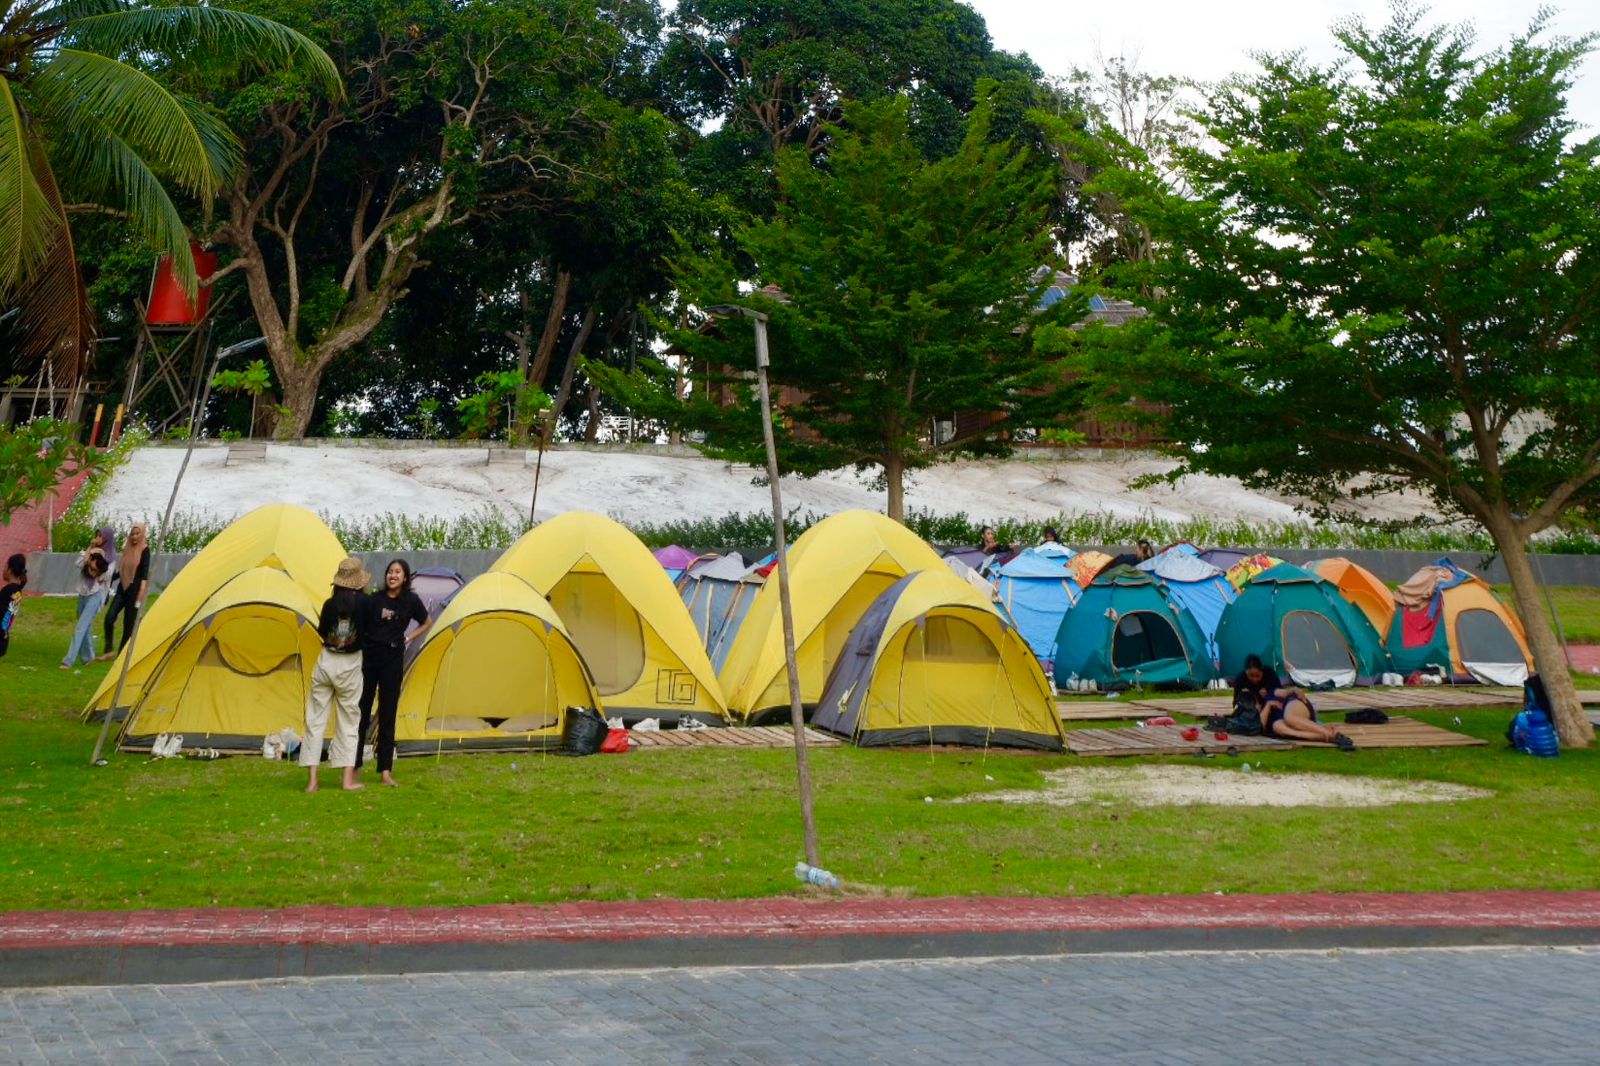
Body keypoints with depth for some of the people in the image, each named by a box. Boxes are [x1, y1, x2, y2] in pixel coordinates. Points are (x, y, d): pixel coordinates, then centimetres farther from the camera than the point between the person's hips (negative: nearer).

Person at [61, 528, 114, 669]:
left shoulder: (110, 556, -3)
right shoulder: (91, 550, 11)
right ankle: (88, 656, 27)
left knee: (81, 626, -14)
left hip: (96, 594, -6)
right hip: (83, 592, 6)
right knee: (86, 626, 13)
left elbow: (104, 577, -11)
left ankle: (70, 660, -17)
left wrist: (102, 558, -17)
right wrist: (89, 549, -7)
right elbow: (79, 564, -4)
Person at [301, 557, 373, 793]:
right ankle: (349, 778, 5)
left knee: (316, 719, 6)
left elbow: (322, 632, 7)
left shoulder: (330, 604, -4)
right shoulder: (365, 603, -9)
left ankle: (312, 780, 3)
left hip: (326, 663, 2)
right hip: (349, 666, -1)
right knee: (349, 720, 9)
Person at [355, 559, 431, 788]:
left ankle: (386, 771, 7)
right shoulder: (374, 598, -3)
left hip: (393, 659, 0)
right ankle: (354, 767, 12)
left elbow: (427, 622, 16)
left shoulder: (411, 601, 0)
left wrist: (408, 638, 5)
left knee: (387, 715, 3)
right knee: (360, 711, 3)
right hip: (368, 657, 0)